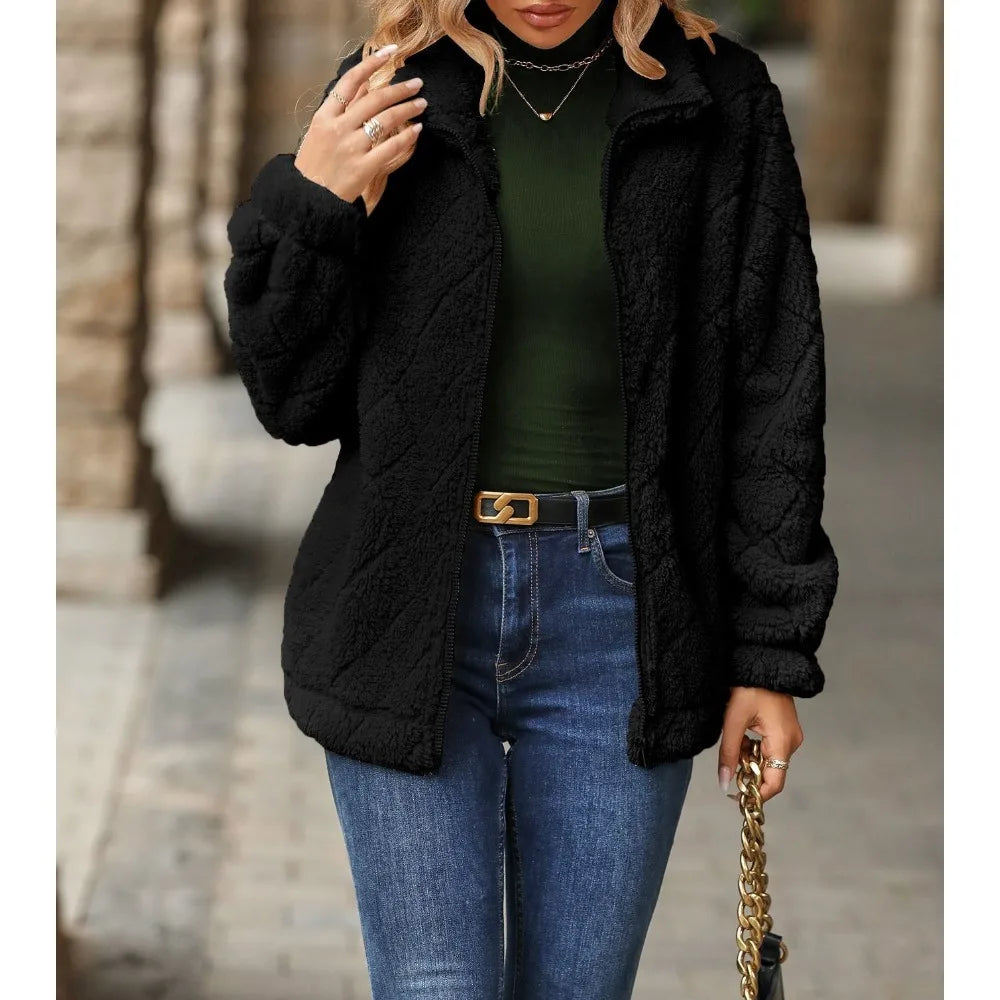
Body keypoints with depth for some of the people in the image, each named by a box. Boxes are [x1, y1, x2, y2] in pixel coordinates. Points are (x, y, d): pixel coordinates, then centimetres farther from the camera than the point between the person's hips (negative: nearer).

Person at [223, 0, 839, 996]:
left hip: (616, 607, 0)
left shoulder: (716, 101, 0)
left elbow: (772, 396, 3)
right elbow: (293, 399, 6)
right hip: (411, 607, 0)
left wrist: (773, 651, 1)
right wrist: (307, 209, -10)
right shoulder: (390, 94, 1)